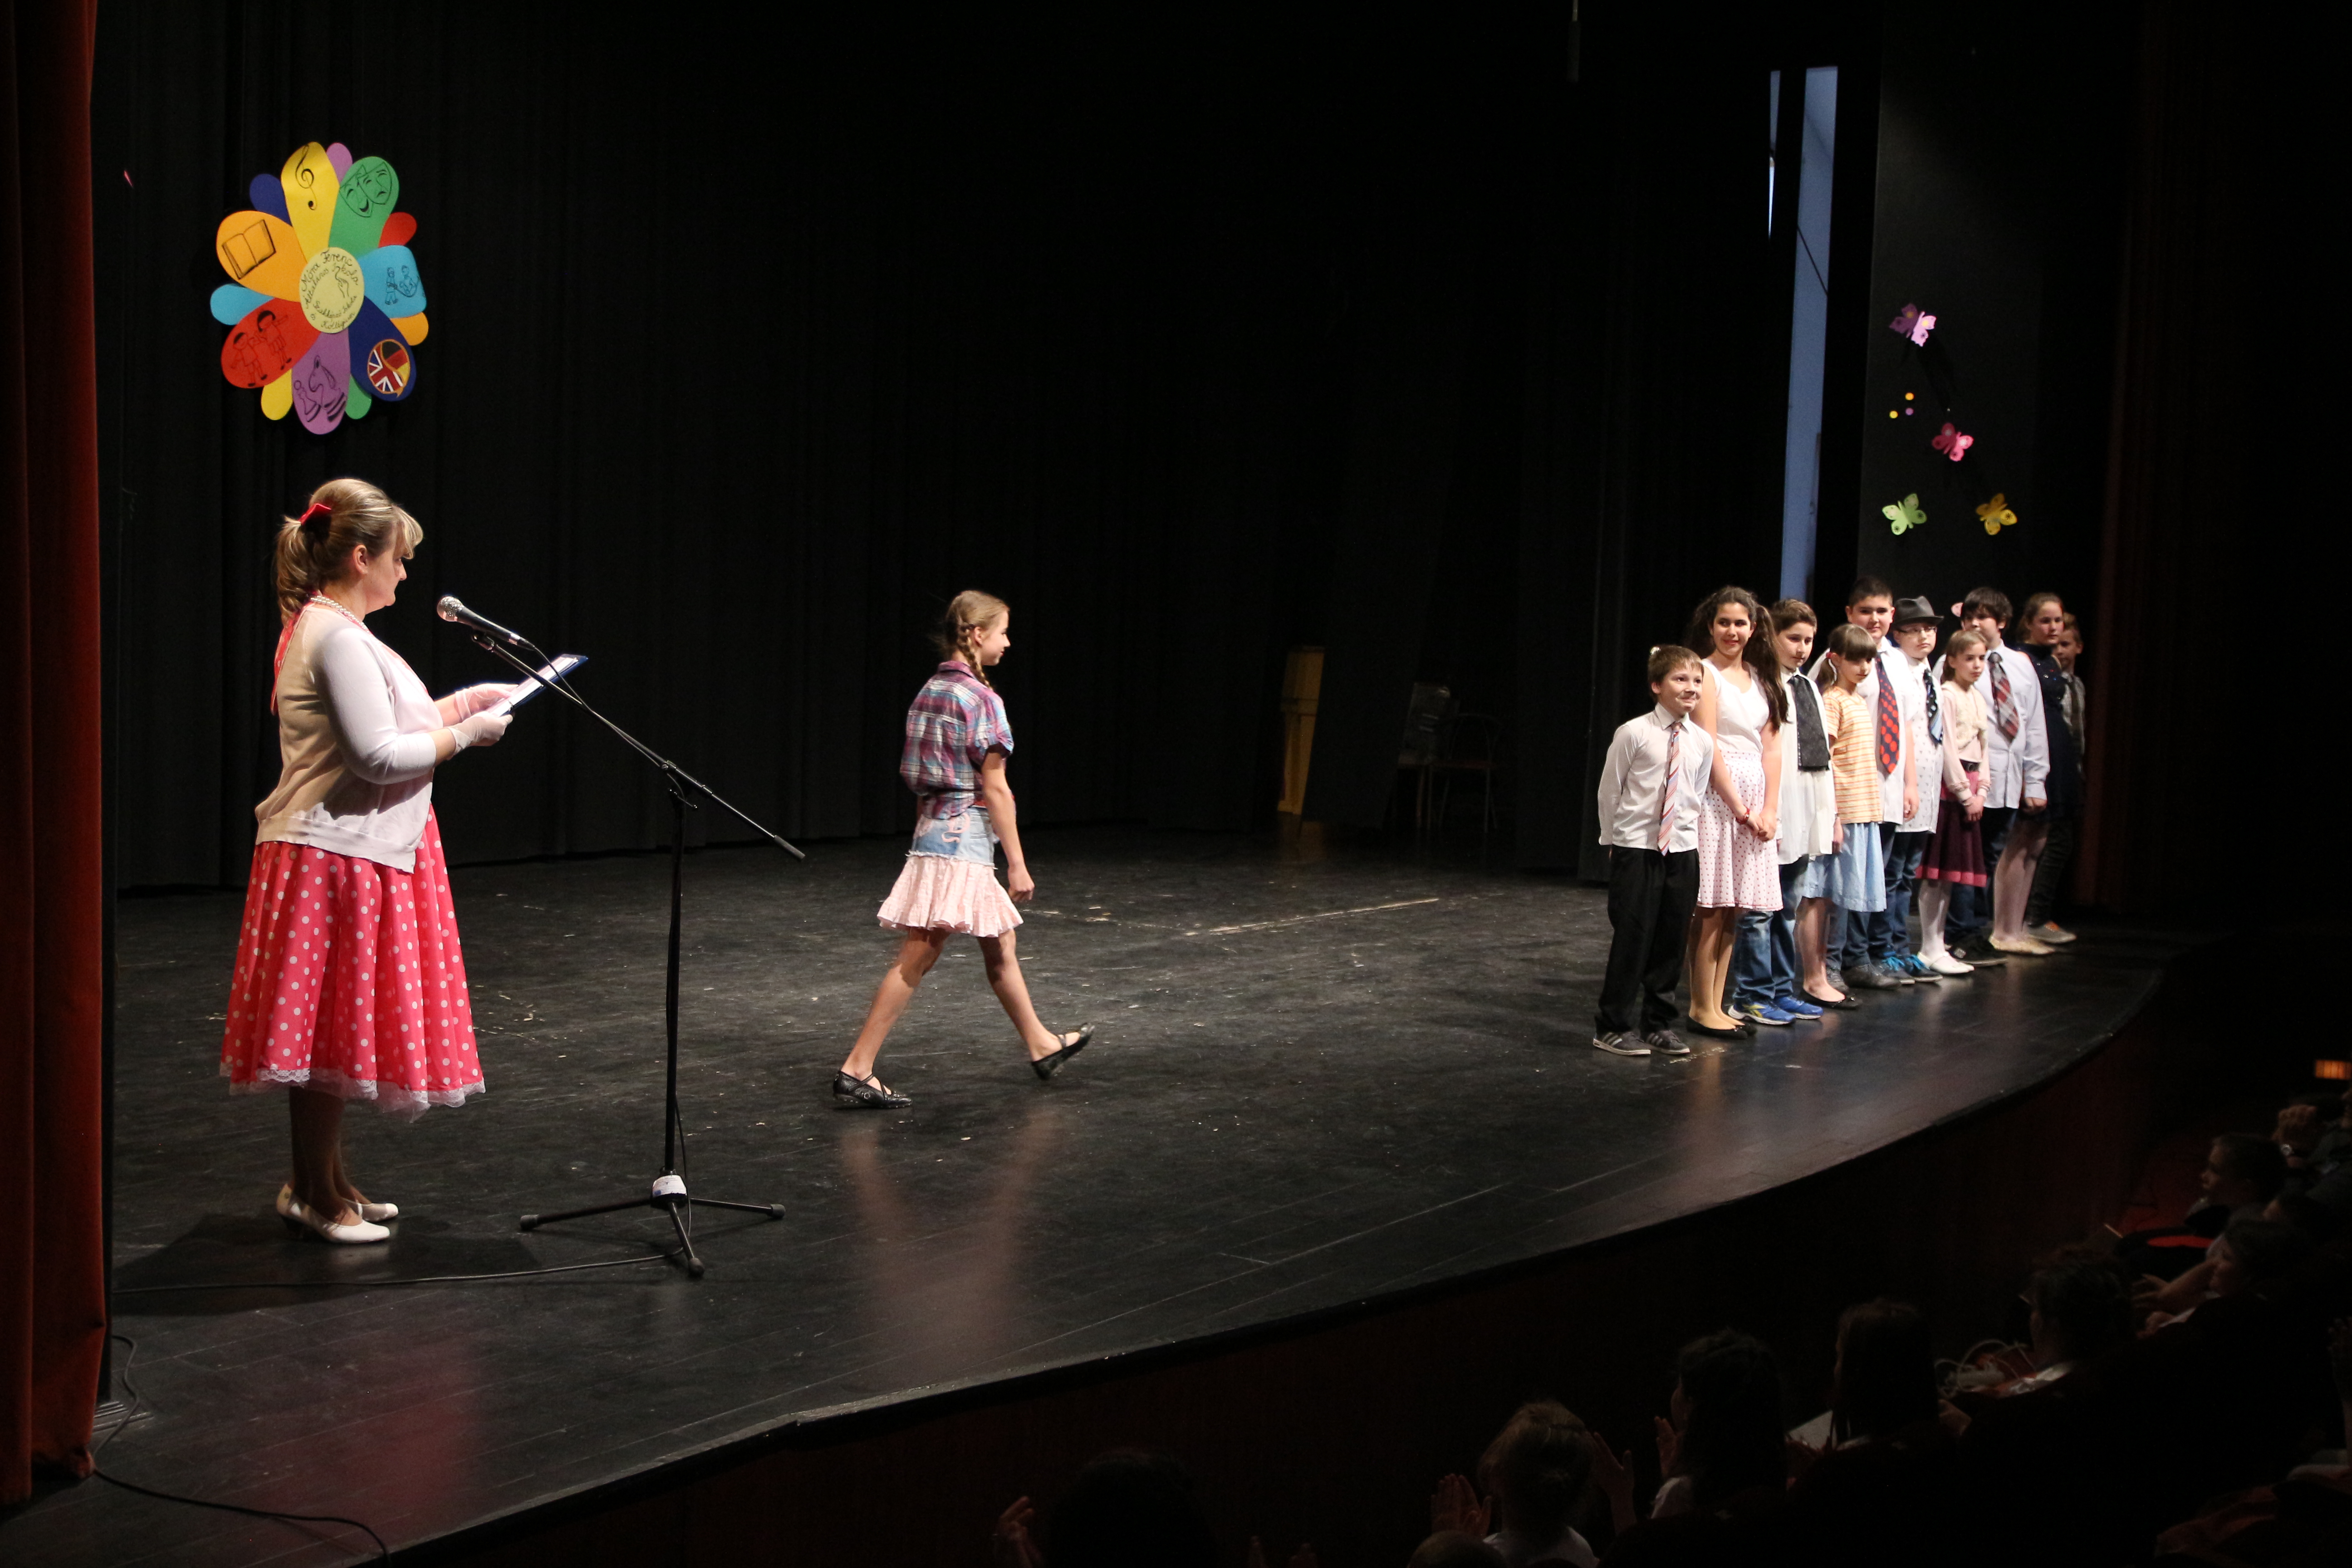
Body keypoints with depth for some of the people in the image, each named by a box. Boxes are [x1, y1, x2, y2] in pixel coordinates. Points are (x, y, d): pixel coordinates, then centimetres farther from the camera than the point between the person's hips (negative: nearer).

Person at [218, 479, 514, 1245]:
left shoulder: (327, 630, 15)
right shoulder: (337, 638, -18)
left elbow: (377, 726, 21)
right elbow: (378, 756, -23)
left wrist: (458, 702, 15)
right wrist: (465, 733, -13)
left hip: (358, 853, 11)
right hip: (334, 857, -11)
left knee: (340, 1025, 15)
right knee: (329, 1021, -2)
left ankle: (331, 1181, 24)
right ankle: (313, 1192, 7)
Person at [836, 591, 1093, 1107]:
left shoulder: (930, 692, 10)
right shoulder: (980, 699, -14)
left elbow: (921, 776, 13)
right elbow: (994, 788, -15)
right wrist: (1018, 865, -12)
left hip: (932, 828, 10)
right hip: (963, 837, -10)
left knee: (1000, 945, 20)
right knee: (917, 958, -7)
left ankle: (1042, 1046, 33)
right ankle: (856, 1069, -6)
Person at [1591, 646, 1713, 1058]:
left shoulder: (1702, 742, 3)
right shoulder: (1634, 734, -10)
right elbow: (1610, 791, -2)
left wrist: (1686, 836, 12)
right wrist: (1615, 840, 3)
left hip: (1682, 850, 5)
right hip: (1636, 849, -4)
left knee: (1672, 939, 8)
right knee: (1631, 936, -2)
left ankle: (1659, 1023, 20)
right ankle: (1615, 1026, 8)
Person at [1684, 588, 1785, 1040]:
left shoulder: (1760, 678, 16)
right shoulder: (1707, 673, -4)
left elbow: (1770, 748, 11)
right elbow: (1708, 747, -11)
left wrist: (1770, 809, 0)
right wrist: (1740, 807, -13)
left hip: (1754, 797, 7)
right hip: (1717, 793, -7)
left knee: (1734, 909, 6)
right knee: (1713, 908, -7)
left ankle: (1716, 1005, 11)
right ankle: (1702, 1008, -1)